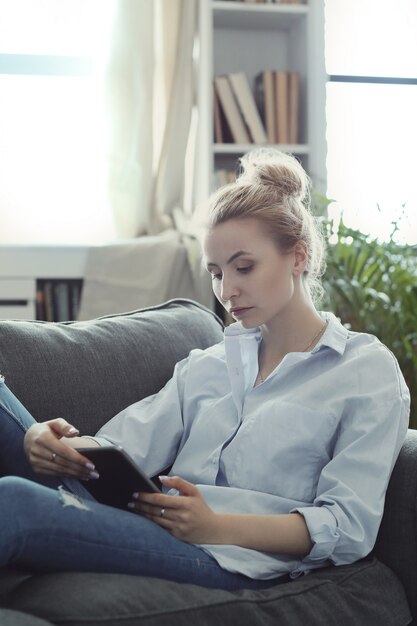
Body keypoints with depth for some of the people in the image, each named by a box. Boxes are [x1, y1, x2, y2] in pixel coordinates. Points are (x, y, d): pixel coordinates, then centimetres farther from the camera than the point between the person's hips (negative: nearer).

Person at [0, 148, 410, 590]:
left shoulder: (368, 370, 9)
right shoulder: (203, 365, 26)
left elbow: (350, 527, -3)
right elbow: (127, 450, 10)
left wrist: (216, 526, -17)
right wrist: (48, 441, -13)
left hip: (232, 560, -6)